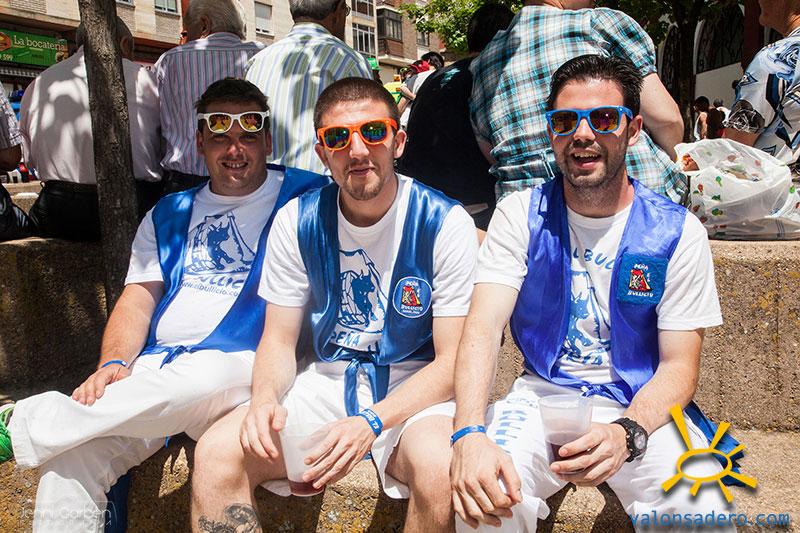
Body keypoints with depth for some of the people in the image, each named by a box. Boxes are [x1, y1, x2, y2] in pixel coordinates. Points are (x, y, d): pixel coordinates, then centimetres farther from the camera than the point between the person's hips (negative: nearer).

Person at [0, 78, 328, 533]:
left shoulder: (303, 195, 8)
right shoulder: (169, 214, 23)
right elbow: (137, 300, 16)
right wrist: (114, 364, -6)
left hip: (241, 366, -3)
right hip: (156, 368, 4)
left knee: (199, 378, -38)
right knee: (71, 454, -23)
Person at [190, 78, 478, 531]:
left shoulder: (444, 223, -12)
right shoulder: (298, 222, -1)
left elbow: (453, 361, -12)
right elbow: (279, 339, 5)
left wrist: (372, 423, -25)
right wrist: (266, 397, -18)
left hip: (416, 389, -2)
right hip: (328, 380, 3)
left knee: (441, 469, -35)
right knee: (216, 454, -19)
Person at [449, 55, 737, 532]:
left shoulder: (679, 232, -3)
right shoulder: (521, 216, -2)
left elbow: (679, 364, -5)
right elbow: (484, 328, -13)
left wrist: (625, 433, -26)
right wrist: (470, 434, -31)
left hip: (642, 407, 1)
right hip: (542, 396, 0)